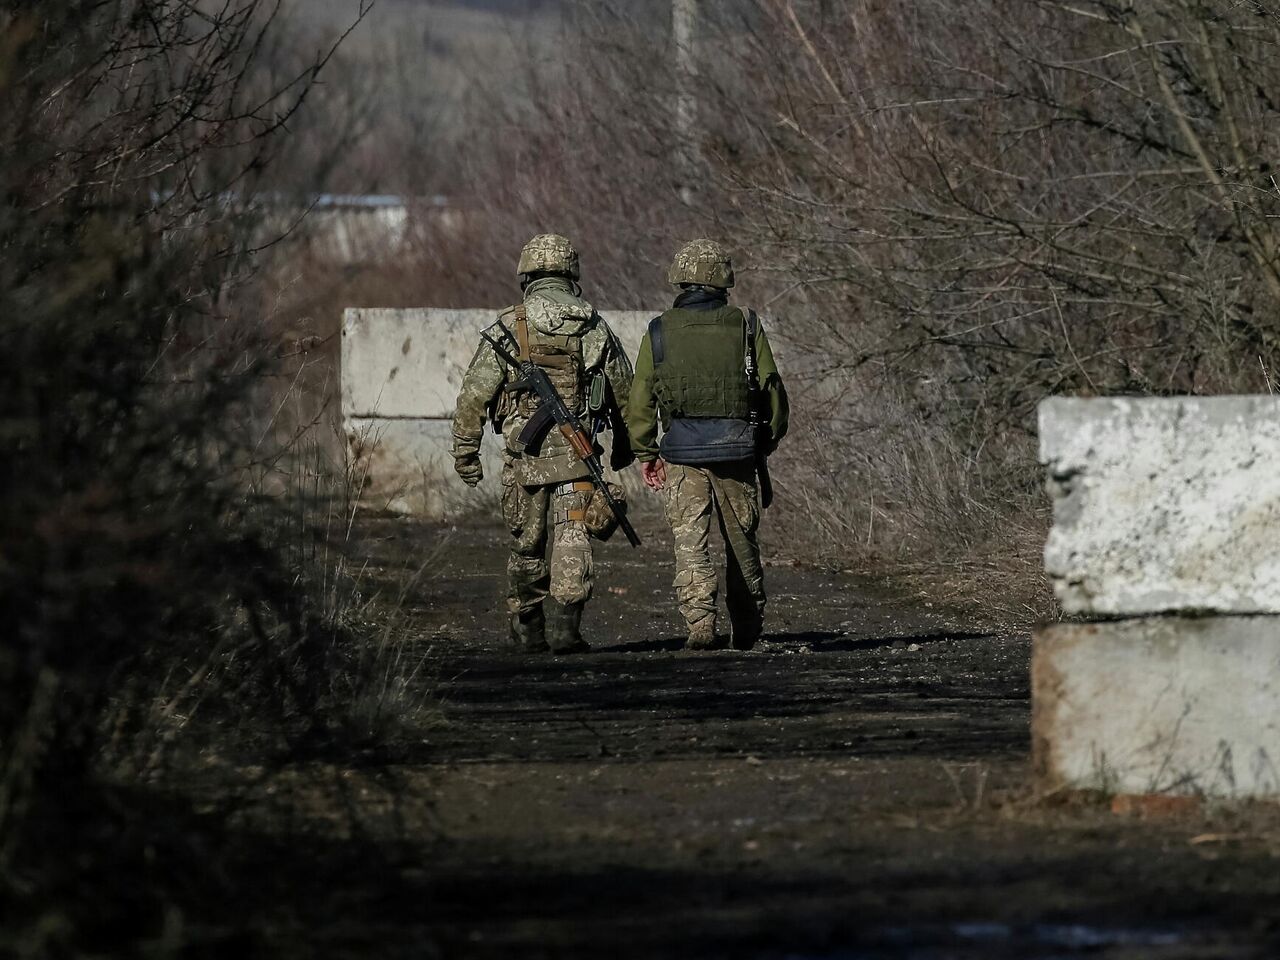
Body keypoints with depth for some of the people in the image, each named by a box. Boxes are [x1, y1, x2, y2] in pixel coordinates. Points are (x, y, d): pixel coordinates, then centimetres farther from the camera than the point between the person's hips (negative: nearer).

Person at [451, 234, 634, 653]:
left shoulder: (507, 328, -3)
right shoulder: (594, 327, 3)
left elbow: (474, 395, -3)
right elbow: (625, 390, 12)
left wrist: (465, 451, 6)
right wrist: (625, 444, 27)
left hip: (524, 452, 0)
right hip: (577, 454, 0)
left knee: (527, 543, 13)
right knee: (571, 541, -1)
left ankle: (527, 628, 24)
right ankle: (564, 626, -14)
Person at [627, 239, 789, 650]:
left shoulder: (660, 332, 1)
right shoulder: (746, 326, 1)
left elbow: (640, 402, 1)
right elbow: (773, 391, 3)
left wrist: (646, 454, 10)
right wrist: (767, 443, 16)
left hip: (683, 452, -1)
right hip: (737, 447, 1)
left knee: (689, 540, 0)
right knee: (741, 540, 14)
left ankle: (700, 621, -17)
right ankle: (747, 628, 24)